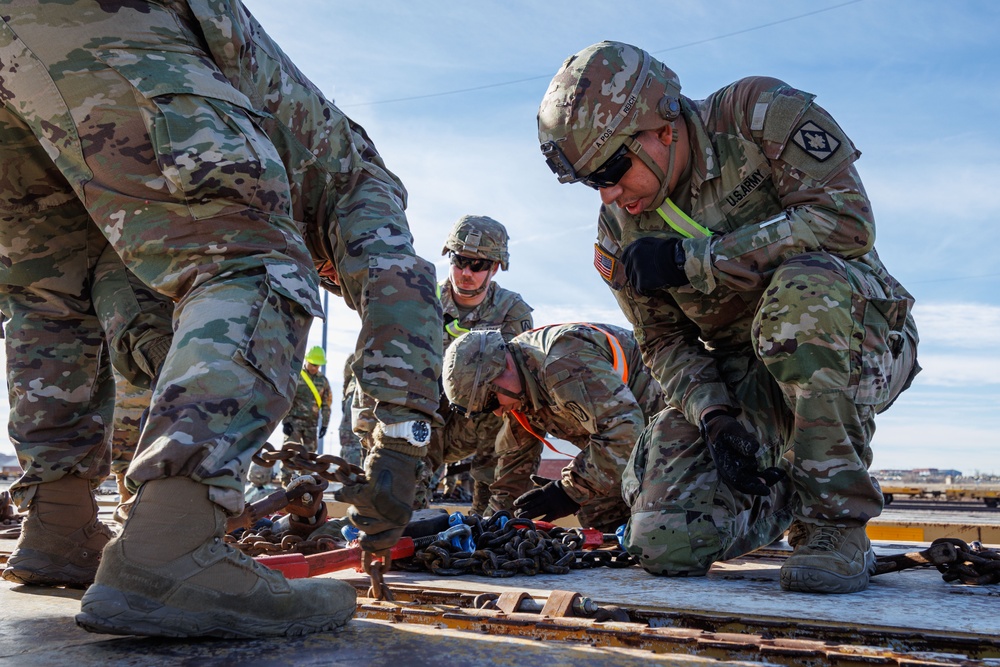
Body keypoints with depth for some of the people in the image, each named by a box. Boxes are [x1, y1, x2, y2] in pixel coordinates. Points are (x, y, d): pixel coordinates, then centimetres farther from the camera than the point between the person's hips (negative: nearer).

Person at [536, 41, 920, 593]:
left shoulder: (761, 113, -15)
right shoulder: (620, 234, -1)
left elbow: (847, 219, -25)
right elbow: (667, 342, 2)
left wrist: (690, 258, -25)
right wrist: (714, 417, -18)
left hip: (856, 338, -3)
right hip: (742, 377, 4)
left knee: (800, 288, -40)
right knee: (667, 544, -13)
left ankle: (837, 518, -23)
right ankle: (782, 488, 19)